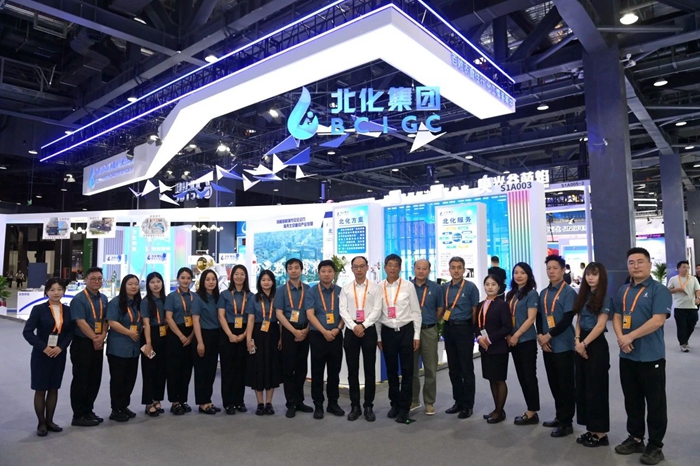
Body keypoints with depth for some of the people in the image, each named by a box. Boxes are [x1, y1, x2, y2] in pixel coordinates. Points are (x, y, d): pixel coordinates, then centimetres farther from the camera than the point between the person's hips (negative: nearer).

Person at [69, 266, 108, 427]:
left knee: (95, 379, 13)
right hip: (82, 343, -7)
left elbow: (105, 320, 10)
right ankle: (79, 416, 11)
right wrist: (95, 338, -14)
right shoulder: (79, 299, -11)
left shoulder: (103, 299, 11)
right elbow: (81, 322, -17)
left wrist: (102, 336, -6)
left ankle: (88, 411, 26)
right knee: (80, 380, 1)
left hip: (98, 344, 7)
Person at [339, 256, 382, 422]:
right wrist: (354, 326, -13)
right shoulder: (346, 288, 8)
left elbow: (377, 310, -5)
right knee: (352, 370, 6)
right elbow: (343, 310, 0)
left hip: (368, 330, -1)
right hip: (351, 330, 2)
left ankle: (368, 406, 15)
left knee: (369, 369, 4)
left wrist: (363, 326, -15)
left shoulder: (375, 288, 2)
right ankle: (355, 406, 16)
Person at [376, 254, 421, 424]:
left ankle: (404, 408, 16)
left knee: (407, 370, 3)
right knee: (391, 370, 12)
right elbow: (377, 314, 6)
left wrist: (417, 335, -3)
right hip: (387, 332, 2)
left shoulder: (408, 286, -4)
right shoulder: (379, 287, 1)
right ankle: (395, 404, 29)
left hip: (406, 330, -2)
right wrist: (378, 336, 6)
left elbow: (416, 311, -1)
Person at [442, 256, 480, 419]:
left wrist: (473, 331, -3)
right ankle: (458, 401, 25)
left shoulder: (470, 287, -7)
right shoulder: (445, 287, 7)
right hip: (449, 328, 5)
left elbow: (475, 311, -4)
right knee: (453, 368, 12)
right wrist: (443, 321, 5)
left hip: (464, 329, -5)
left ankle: (468, 405, 14)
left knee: (466, 369, 3)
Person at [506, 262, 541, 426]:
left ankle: (532, 413, 11)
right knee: (521, 376, 12)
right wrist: (508, 336, 2)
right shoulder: (511, 294, 10)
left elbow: (531, 319, -14)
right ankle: (530, 410, 22)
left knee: (529, 376, 1)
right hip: (514, 341, 7)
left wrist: (516, 336, -13)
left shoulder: (532, 293, -9)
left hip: (527, 341, -7)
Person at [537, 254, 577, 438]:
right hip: (547, 345, 7)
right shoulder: (543, 293, 12)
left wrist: (549, 335, -15)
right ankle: (559, 416, 27)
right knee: (554, 383, 14)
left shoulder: (569, 292, -9)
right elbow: (539, 317, 11)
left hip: (563, 345, -6)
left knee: (565, 385, 1)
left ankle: (567, 422, 11)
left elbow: (567, 319, -15)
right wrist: (540, 335, -5)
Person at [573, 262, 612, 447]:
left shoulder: (604, 297, -9)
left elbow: (600, 325, -14)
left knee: (596, 388, 0)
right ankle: (590, 430, 22)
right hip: (582, 344, 7)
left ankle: (601, 433, 11)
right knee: (583, 387, 11)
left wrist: (584, 343, -13)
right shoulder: (584, 295, 11)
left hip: (596, 345, -7)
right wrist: (577, 340, -3)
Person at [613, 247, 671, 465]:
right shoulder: (623, 291, 11)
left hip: (651, 356, -6)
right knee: (632, 400, 16)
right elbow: (617, 317, 11)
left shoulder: (659, 290, -9)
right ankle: (635, 438, 29)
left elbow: (658, 320, -19)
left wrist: (630, 336, -17)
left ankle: (655, 446, 19)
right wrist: (620, 337, -8)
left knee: (655, 403, 6)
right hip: (627, 356, 6)